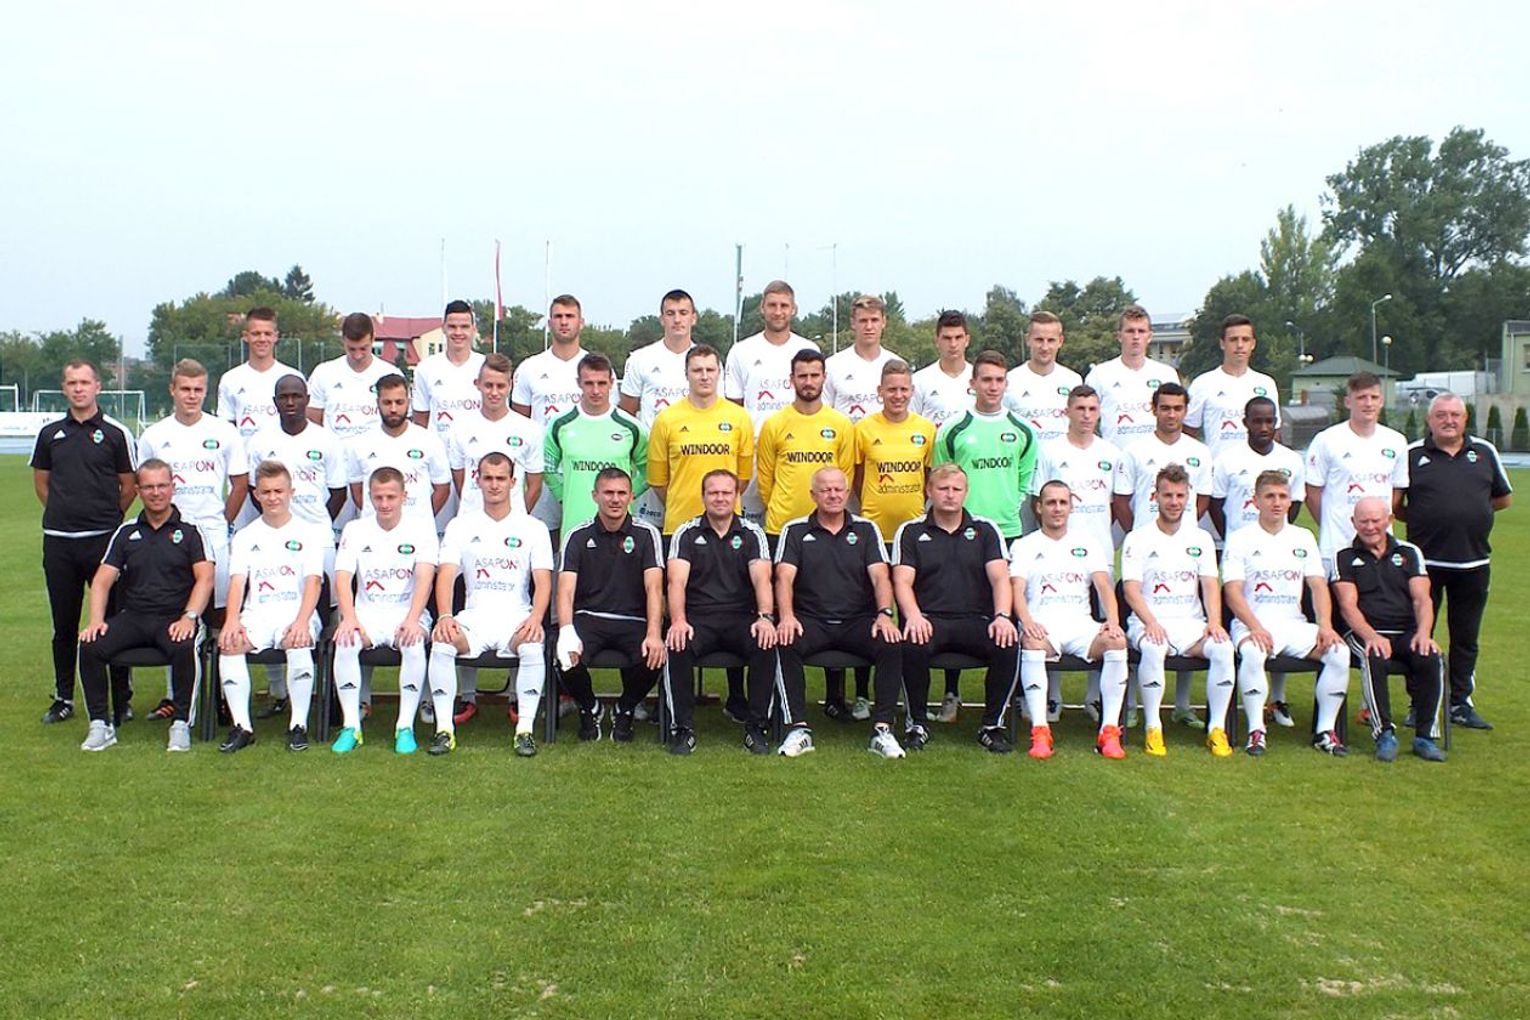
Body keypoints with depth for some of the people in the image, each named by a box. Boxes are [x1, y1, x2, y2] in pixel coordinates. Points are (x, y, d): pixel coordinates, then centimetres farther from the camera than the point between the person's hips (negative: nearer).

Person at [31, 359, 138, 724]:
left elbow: (130, 486, 4)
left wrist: (105, 517, 4)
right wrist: (63, 513, 12)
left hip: (103, 540, -3)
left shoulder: (116, 433, 1)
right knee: (63, 624, 10)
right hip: (58, 542, 4)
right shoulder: (50, 433, 10)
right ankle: (63, 697, 20)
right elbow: (41, 481, 20)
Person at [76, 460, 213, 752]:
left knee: (184, 648, -36)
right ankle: (101, 724, -11)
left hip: (174, 619, -3)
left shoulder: (190, 531, 7)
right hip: (132, 616, 4)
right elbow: (102, 581, 10)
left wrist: (189, 617, -19)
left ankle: (181, 724, -22)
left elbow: (204, 578, -3)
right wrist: (96, 620, -6)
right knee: (90, 647, -23)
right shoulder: (126, 533, 16)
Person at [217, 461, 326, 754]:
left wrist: (302, 621, -21)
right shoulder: (245, 536, 16)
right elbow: (237, 581, 2)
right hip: (257, 613, 2)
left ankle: (299, 725, -23)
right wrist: (232, 620, -17)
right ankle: (242, 726, -21)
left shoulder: (309, 533, 9)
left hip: (296, 611, -2)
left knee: (298, 644, -35)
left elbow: (313, 582, -3)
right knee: (229, 644, -28)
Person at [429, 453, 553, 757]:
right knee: (441, 643, -29)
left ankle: (525, 729, -25)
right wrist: (444, 616, -18)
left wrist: (535, 617, -20)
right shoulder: (461, 525, 12)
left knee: (533, 648, -34)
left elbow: (543, 581, 1)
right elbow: (446, 575, 1)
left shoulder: (533, 528, 10)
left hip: (516, 618, -1)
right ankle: (444, 729, -22)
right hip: (473, 617, 1)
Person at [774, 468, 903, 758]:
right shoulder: (795, 530, 8)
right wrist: (786, 617, -23)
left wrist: (885, 614, -19)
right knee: (785, 643, -33)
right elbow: (784, 577, -4)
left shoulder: (865, 529, 11)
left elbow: (880, 577, 0)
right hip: (811, 621, -1)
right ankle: (798, 728, -26)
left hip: (858, 620, 1)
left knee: (891, 645, -29)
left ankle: (883, 729, -23)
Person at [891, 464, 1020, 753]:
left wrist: (1002, 616, -17)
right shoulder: (911, 532, 11)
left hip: (976, 620, 2)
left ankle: (992, 724, -9)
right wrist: (913, 616, -20)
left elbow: (1000, 578, 2)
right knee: (912, 646, -35)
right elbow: (902, 581, 0)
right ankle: (917, 722, -12)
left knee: (1009, 645, -29)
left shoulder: (986, 530, 14)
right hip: (929, 620, -1)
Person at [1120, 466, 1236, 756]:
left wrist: (1214, 622, -13)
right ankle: (1153, 728, -24)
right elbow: (1131, 589, -6)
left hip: (1191, 622, 3)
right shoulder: (1137, 539, 4)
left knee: (1223, 648, -27)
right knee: (1153, 649, -37)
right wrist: (1150, 623, -23)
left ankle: (1217, 728, -16)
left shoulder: (1201, 538, 15)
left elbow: (1210, 585, 6)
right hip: (1149, 622, -3)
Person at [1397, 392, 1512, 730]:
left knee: (1466, 637, 11)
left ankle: (1460, 703, 21)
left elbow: (1503, 499, 16)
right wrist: (1420, 519, -5)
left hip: (1474, 561, 3)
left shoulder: (1484, 452, 8)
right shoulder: (1411, 455, -1)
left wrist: (1470, 512, 7)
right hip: (1425, 560, -2)